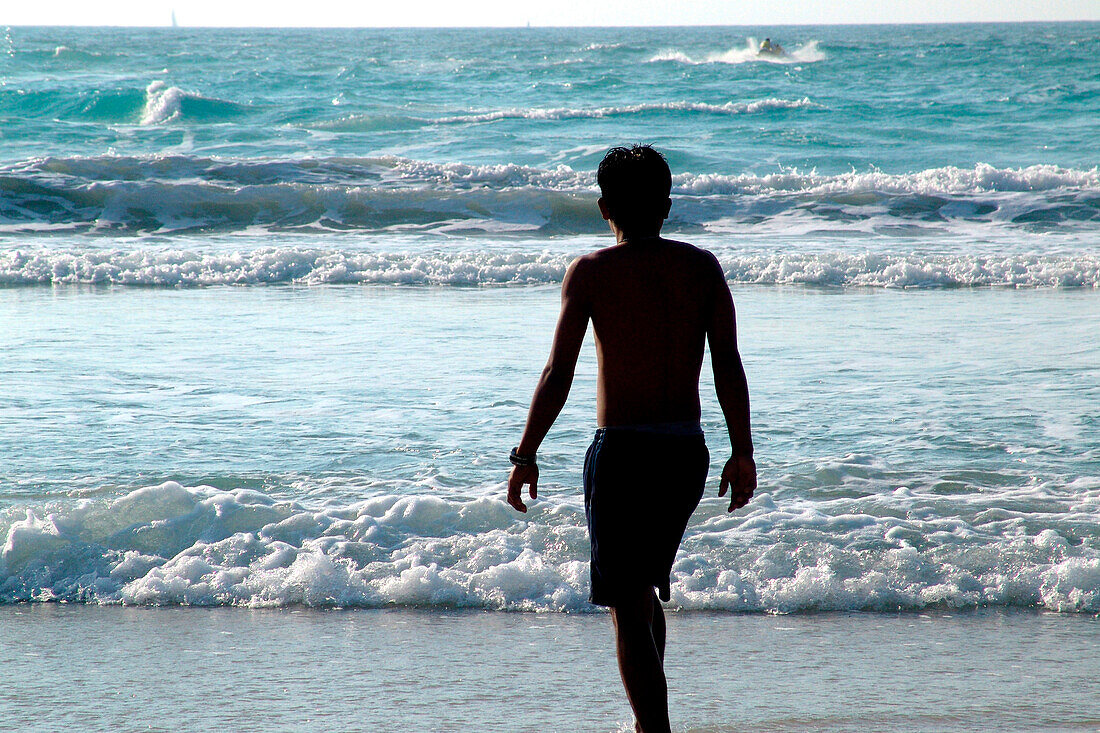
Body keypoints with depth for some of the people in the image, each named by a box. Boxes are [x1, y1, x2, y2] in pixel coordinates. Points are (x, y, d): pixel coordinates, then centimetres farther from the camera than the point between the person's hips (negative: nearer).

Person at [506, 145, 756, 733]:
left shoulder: (591, 271, -6)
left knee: (628, 607, -2)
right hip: (688, 451, 5)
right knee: (645, 587, 24)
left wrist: (525, 456, -3)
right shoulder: (702, 267, 4)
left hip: (623, 452, -5)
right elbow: (729, 367, 0)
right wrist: (742, 453, 6)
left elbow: (558, 375, -10)